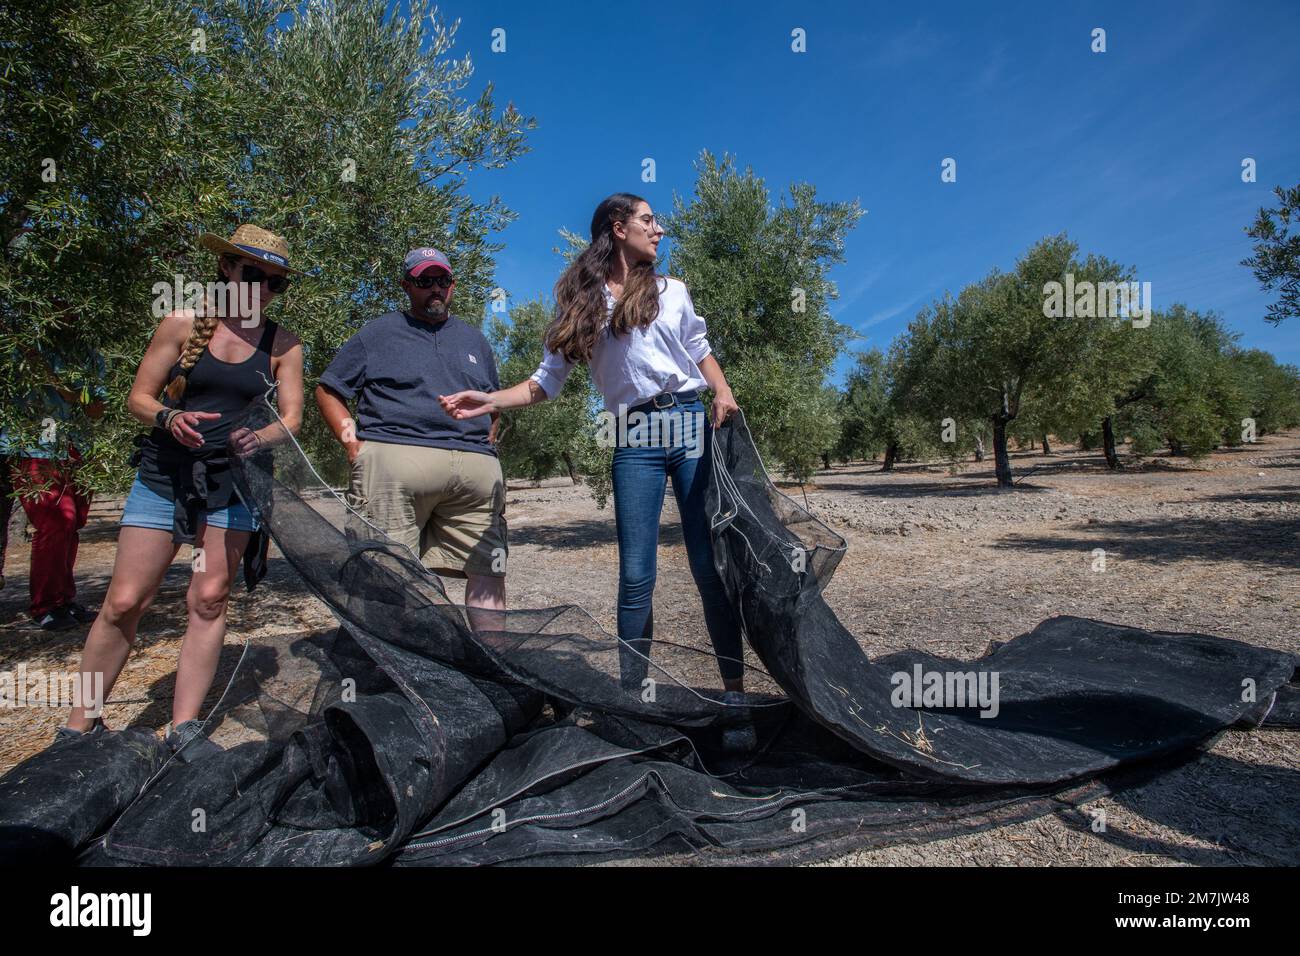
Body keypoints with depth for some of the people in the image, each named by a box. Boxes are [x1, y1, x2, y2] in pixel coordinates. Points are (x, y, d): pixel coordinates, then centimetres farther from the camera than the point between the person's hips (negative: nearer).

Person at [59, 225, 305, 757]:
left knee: (209, 600, -1)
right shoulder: (182, 324, 2)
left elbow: (291, 419, 1)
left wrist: (261, 437, -21)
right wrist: (169, 417, -18)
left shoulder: (283, 346, 4)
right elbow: (138, 398, 3)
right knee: (124, 601, -2)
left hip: (234, 481, 1)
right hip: (165, 475, 0)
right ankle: (80, 724, 14)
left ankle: (184, 727, 8)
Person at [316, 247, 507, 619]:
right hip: (395, 460, -3)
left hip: (476, 467, 4)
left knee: (488, 570, 0)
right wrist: (354, 445, -1)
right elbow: (327, 390, 12)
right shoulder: (378, 333, 13)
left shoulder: (473, 339, 25)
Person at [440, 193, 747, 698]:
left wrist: (723, 393, 1)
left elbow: (700, 350, 21)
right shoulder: (581, 300, 11)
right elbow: (549, 378, 8)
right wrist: (491, 399, -7)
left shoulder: (671, 290, 16)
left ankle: (734, 687, 9)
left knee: (710, 562, -1)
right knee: (635, 574, -3)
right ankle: (631, 690, 12)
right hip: (635, 439, -1)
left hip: (690, 424, 1)